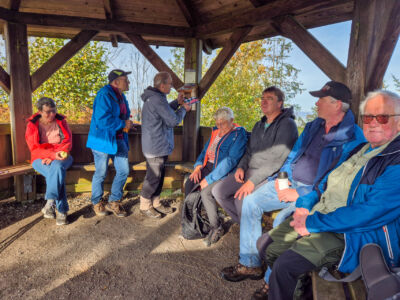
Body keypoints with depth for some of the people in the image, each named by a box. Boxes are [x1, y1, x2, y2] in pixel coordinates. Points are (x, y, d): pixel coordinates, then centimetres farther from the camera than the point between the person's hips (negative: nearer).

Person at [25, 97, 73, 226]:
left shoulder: (61, 121, 6)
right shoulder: (32, 125, 1)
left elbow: (67, 141, -2)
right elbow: (34, 148, -7)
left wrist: (56, 155, -18)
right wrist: (53, 154, -24)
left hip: (60, 157, 1)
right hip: (41, 159, -1)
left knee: (57, 167, -36)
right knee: (55, 172, -34)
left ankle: (50, 202, -34)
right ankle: (62, 211, -32)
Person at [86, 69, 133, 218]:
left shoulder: (121, 96, 12)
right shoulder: (104, 95, -17)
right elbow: (103, 120, -27)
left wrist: (127, 124, 2)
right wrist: (123, 124, -17)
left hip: (118, 140, 8)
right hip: (103, 140, -8)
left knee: (124, 171, 6)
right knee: (101, 173, 5)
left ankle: (113, 202, 21)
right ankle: (97, 203, 26)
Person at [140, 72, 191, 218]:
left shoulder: (153, 97, 11)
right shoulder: (158, 100, -22)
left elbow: (164, 112, 22)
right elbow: (173, 120, -19)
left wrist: (177, 103, 12)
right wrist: (183, 109, -3)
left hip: (158, 146, 11)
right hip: (156, 147, -11)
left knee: (159, 175, 19)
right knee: (153, 177, 2)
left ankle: (155, 203, 32)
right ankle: (145, 206, 18)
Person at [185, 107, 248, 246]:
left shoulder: (239, 135, -12)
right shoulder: (216, 131, 13)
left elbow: (230, 161, -21)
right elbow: (205, 150, 18)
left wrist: (209, 179, -23)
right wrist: (198, 166, -3)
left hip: (226, 172, -7)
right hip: (209, 166, 7)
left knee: (205, 192, -27)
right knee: (189, 184, -15)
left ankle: (217, 228, -6)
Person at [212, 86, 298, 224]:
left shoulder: (287, 124, -10)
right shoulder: (258, 125, 18)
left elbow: (278, 160, -19)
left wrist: (253, 181, -22)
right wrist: (241, 167, 1)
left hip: (270, 176, -8)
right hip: (250, 171, 8)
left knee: (242, 199, -30)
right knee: (218, 190, -6)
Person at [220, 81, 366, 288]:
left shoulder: (352, 138, -14)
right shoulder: (313, 126, 12)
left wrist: (299, 194, -20)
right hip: (290, 181, 8)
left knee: (282, 221, -30)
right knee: (251, 201, -4)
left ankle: (272, 282, -7)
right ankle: (250, 264, 6)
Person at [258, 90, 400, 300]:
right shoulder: (360, 149, 14)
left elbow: (370, 213, -23)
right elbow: (328, 182, 16)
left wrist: (313, 223, -20)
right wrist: (305, 204, -3)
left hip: (352, 234, -8)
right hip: (318, 216, 8)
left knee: (283, 265, -22)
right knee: (268, 246, 6)